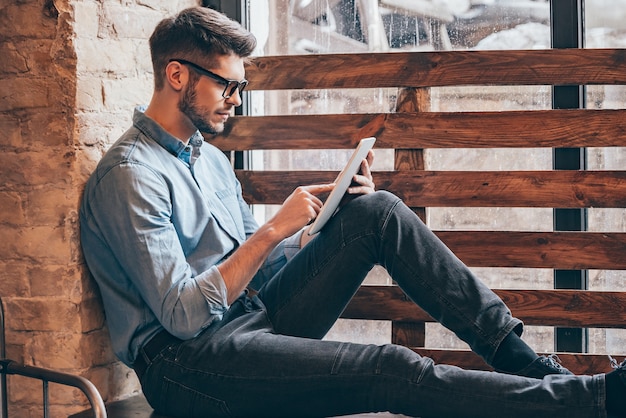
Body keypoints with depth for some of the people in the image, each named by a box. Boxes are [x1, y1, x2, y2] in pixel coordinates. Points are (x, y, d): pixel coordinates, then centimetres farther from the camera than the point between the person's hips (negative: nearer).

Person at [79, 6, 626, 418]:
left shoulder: (209, 157, 17)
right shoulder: (131, 176, -13)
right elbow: (183, 314, -20)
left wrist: (341, 214, 3)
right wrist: (275, 229, -19)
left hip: (254, 317, 8)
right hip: (184, 363, -8)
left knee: (377, 213, -8)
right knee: (391, 371, -27)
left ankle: (521, 358, -10)